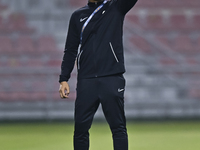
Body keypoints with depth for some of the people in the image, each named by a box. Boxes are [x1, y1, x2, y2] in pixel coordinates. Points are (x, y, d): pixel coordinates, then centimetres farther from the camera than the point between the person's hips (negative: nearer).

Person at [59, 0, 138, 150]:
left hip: (113, 79, -2)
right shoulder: (78, 16, 15)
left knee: (118, 127, -3)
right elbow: (70, 50, 13)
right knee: (81, 127, 1)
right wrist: (64, 79, 5)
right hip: (85, 81, 2)